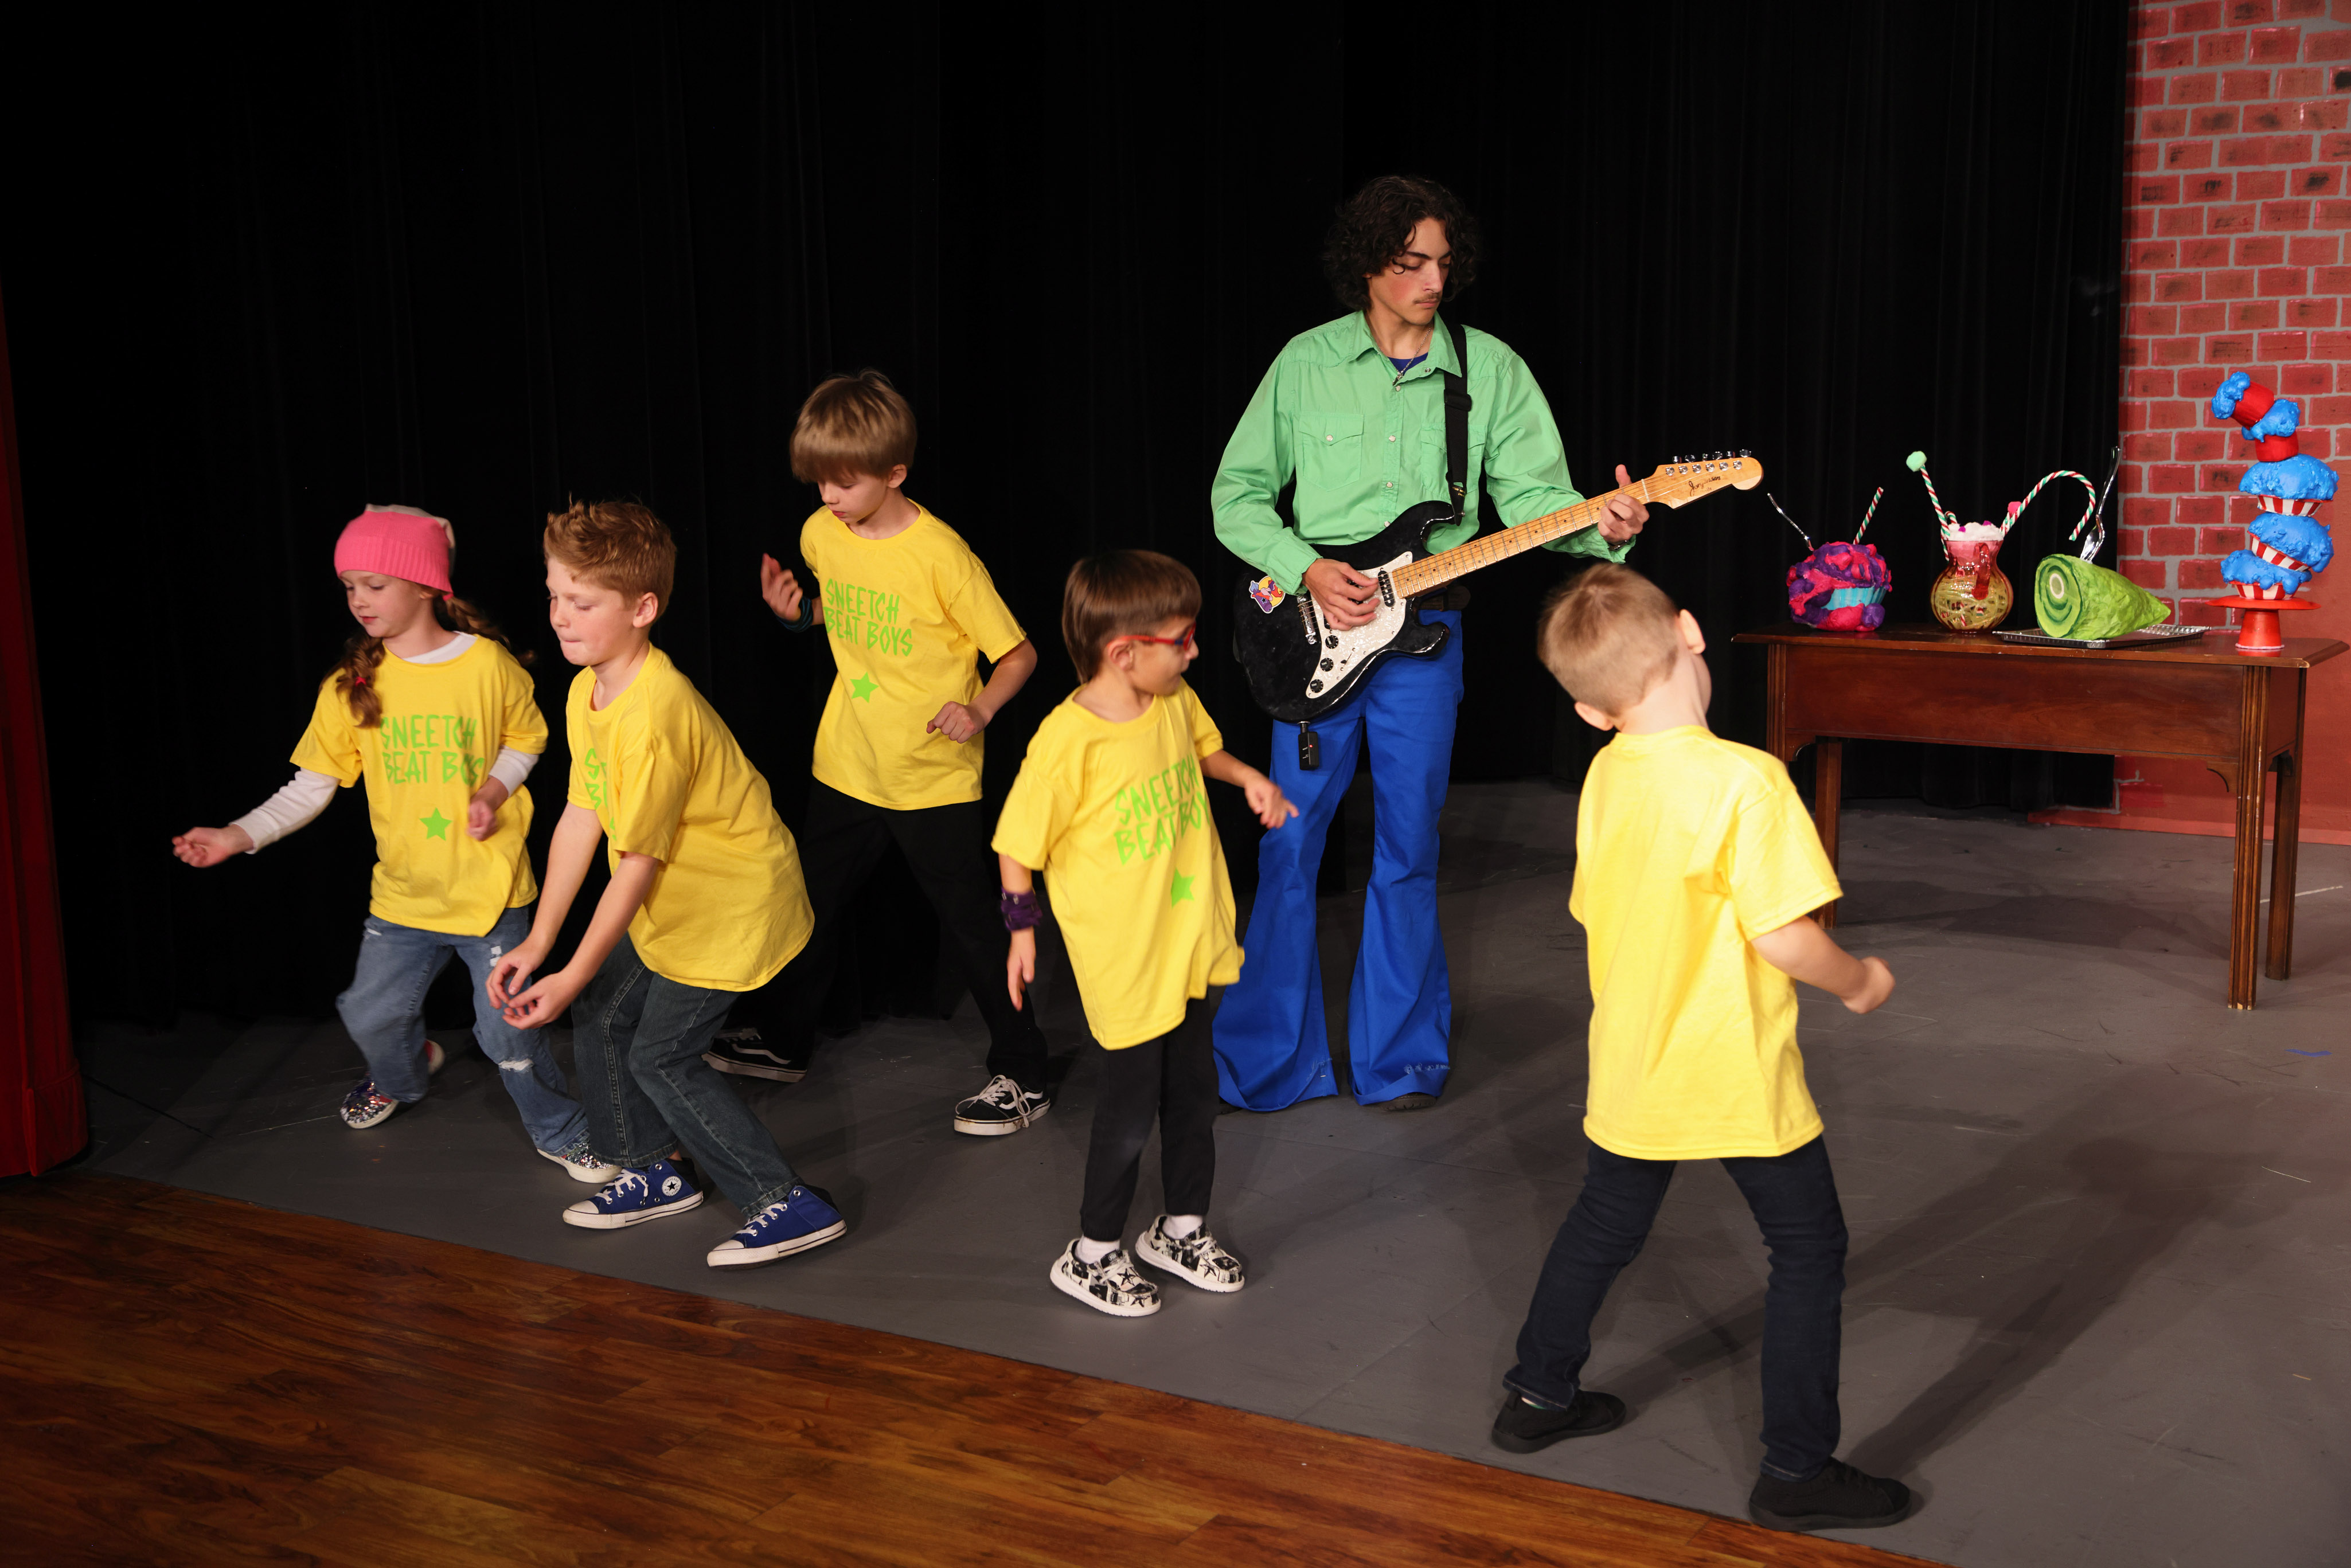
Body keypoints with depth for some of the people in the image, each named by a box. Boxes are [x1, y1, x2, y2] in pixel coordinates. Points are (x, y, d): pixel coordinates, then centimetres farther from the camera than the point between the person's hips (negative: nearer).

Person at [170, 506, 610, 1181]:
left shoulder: (487, 663, -10)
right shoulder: (351, 686, -4)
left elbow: (526, 738, 5)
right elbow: (311, 787, -3)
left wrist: (493, 790, -13)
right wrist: (239, 835, -16)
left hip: (489, 884, -4)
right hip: (405, 889, 4)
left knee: (507, 1035, -3)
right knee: (371, 1014, 15)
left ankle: (561, 1133, 22)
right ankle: (406, 1073, 51)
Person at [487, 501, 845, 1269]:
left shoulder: (653, 716, -30)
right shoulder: (586, 691, -1)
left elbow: (637, 861, -26)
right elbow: (581, 817, 3)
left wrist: (574, 975, -19)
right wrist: (537, 942, 2)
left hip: (734, 903, -9)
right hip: (669, 902, 9)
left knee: (661, 1055, -7)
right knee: (599, 1021, 13)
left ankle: (789, 1204, 1)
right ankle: (658, 1171, 32)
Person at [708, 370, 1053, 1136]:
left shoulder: (940, 554, -20)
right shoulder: (821, 534, -2)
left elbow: (1019, 651, -14)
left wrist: (978, 708, -29)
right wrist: (797, 611, -1)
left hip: (935, 778, -6)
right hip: (847, 765, 6)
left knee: (972, 925, 1)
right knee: (811, 901, 20)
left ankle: (1022, 1074, 15)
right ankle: (781, 1041, 40)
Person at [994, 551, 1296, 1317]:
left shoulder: (1175, 702, -3)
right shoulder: (1068, 740, -25)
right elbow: (1018, 844, -14)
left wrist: (1250, 778, 5)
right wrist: (1022, 926, -11)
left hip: (1192, 939, 7)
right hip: (1123, 957, -7)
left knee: (1193, 1087, 18)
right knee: (1132, 1100, 3)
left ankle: (1182, 1226, 39)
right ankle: (1092, 1253, 24)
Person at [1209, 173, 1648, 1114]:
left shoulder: (1490, 369, 4)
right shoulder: (1306, 364, 3)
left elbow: (1534, 494, -2)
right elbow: (1236, 496, 5)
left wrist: (1601, 528, -23)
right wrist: (1309, 571, -10)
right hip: (1317, 628, 0)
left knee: (1409, 848, 6)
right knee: (1289, 842, 2)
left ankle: (1400, 1057, 20)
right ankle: (1270, 1059, 16)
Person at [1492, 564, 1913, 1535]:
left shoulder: (1604, 777, -1)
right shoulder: (1742, 779, -23)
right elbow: (1786, 939, -23)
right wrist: (1857, 982, -3)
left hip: (1630, 1067, 7)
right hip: (1736, 1074, -6)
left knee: (1603, 1227, 24)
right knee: (1809, 1249, 9)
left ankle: (1539, 1397, 39)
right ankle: (1797, 1470, 15)